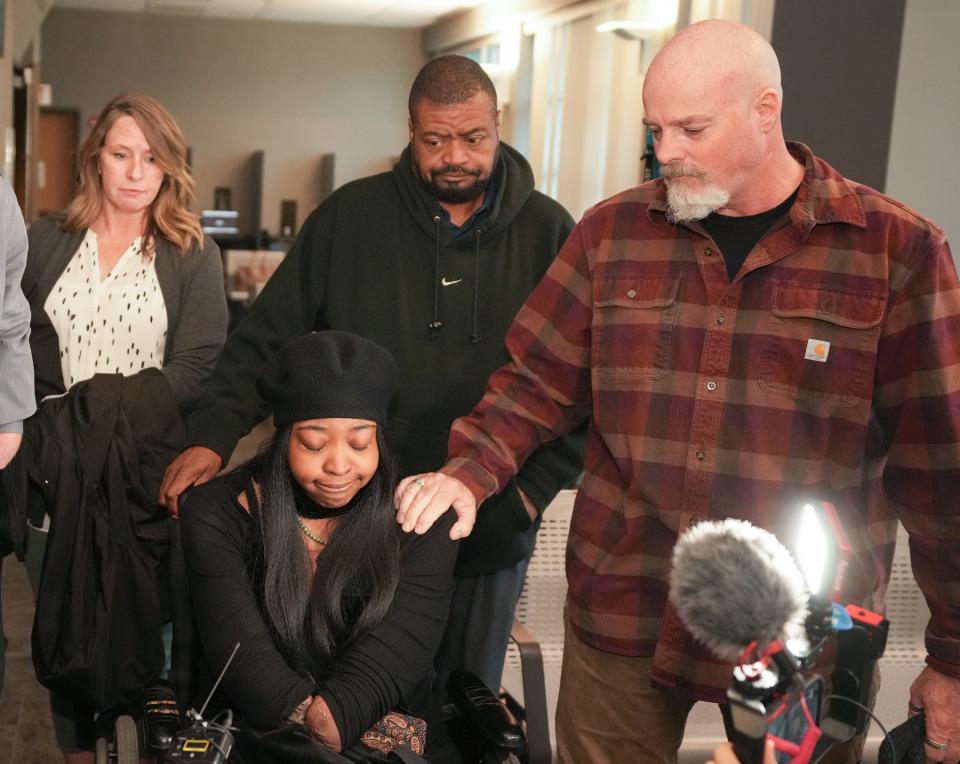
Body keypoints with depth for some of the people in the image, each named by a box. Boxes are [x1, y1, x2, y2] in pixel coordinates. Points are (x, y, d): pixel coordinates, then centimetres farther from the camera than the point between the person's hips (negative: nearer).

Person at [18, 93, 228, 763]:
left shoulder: (193, 256, 3)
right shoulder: (46, 242, 10)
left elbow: (194, 371, -6)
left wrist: (113, 413, -15)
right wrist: (65, 422, -7)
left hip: (148, 473, -2)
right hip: (58, 467, 2)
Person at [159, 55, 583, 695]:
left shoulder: (549, 233, -2)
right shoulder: (350, 217, -1)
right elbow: (266, 340, 1)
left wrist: (538, 485, -5)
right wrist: (214, 438, -11)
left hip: (489, 531, 0)